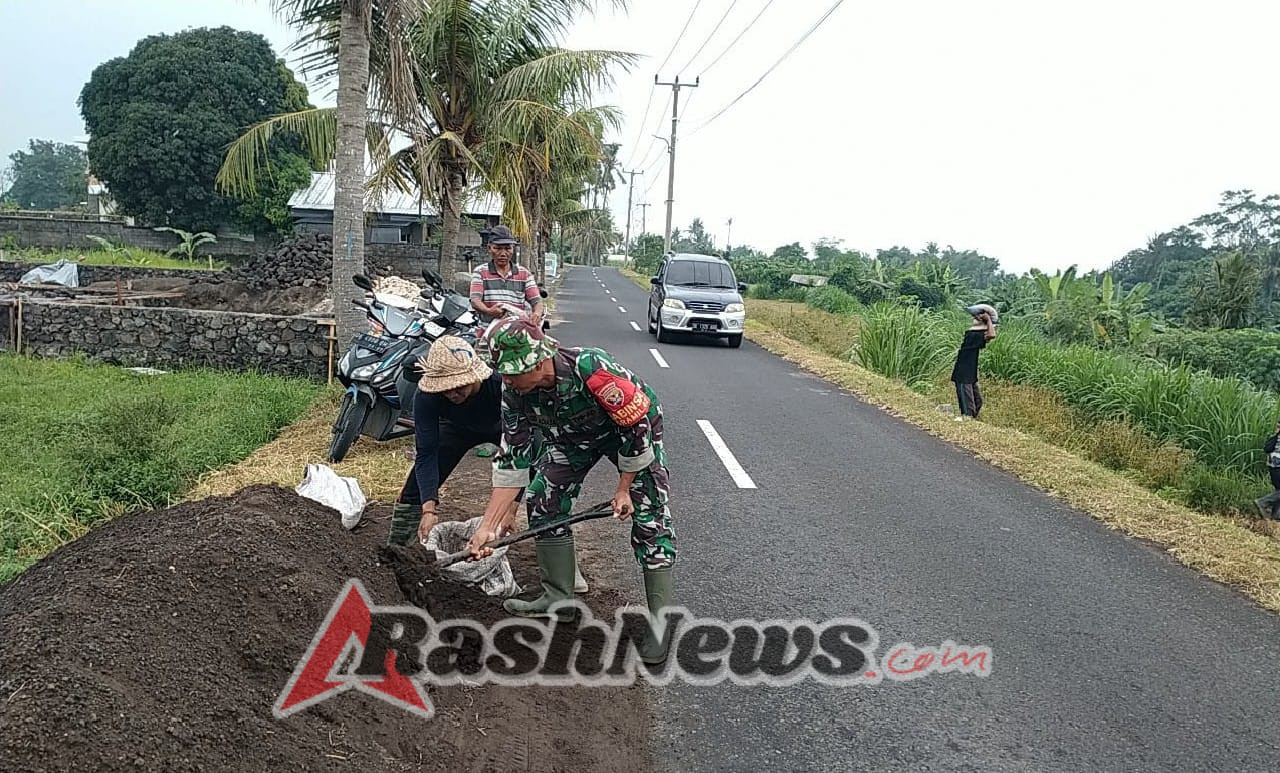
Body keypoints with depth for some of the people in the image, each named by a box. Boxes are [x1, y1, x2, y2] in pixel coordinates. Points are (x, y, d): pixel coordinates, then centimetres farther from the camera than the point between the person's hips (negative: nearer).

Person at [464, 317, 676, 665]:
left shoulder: (592, 369, -42)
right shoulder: (515, 392, -23)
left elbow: (636, 427, -28)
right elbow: (512, 460, -15)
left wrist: (624, 489, -17)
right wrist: (488, 526, -20)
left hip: (634, 426, -6)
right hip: (576, 435, 6)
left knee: (649, 516, -14)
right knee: (543, 499, -3)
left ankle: (661, 622, -5)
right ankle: (559, 599, 11)